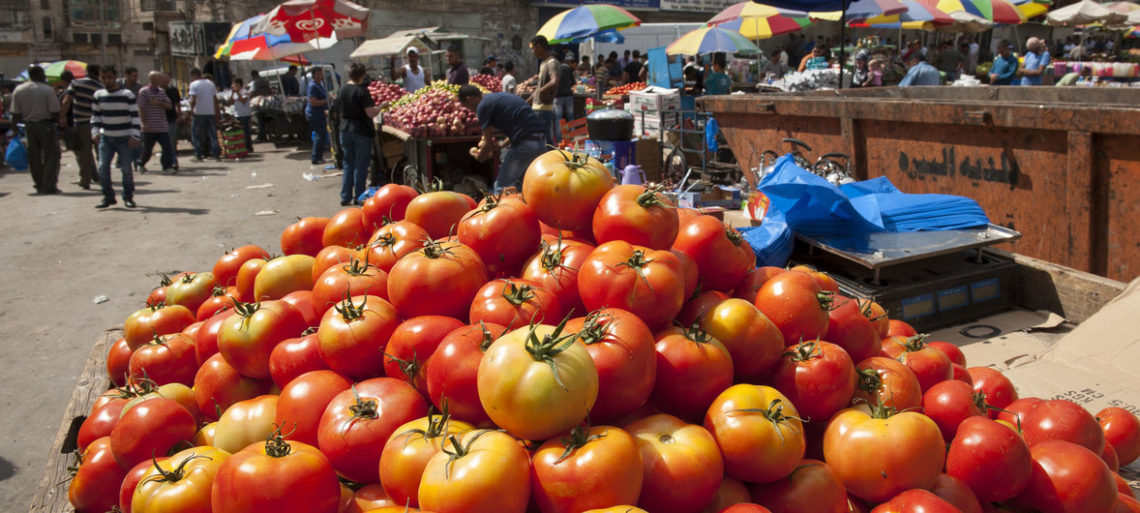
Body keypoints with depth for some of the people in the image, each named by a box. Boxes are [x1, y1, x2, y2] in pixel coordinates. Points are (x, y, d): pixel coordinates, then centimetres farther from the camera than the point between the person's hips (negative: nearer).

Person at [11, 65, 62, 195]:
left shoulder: (18, 90, 3)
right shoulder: (48, 90, -9)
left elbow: (16, 115, 2)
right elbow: (55, 113, -12)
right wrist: (59, 122, 5)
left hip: (29, 126, 5)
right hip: (45, 124, -5)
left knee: (34, 157, 12)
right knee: (51, 155, 2)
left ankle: (40, 186, 16)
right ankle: (49, 186, -3)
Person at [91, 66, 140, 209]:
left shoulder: (127, 94, -5)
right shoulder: (99, 95, 7)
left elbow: (135, 116, -6)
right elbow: (95, 115, 16)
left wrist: (134, 136, -13)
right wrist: (95, 132, 2)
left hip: (124, 138, -3)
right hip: (105, 137, 3)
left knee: (126, 169, 0)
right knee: (103, 167, -6)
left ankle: (128, 197, 14)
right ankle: (108, 196, 5)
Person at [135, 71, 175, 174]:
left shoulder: (162, 91, 12)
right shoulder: (143, 91, -5)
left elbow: (169, 106, 8)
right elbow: (140, 108, -9)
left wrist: (159, 103, -10)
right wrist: (144, 123, -15)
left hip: (162, 127, 5)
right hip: (149, 127, -5)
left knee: (168, 147, -6)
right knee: (147, 148, 6)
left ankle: (167, 167, 1)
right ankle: (140, 163, 29)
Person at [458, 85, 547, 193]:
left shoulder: (483, 106, -2)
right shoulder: (501, 96, 24)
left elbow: (488, 143, -1)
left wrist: (478, 156, 18)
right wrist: (501, 145, 27)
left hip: (525, 144, -9)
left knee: (502, 188, 3)